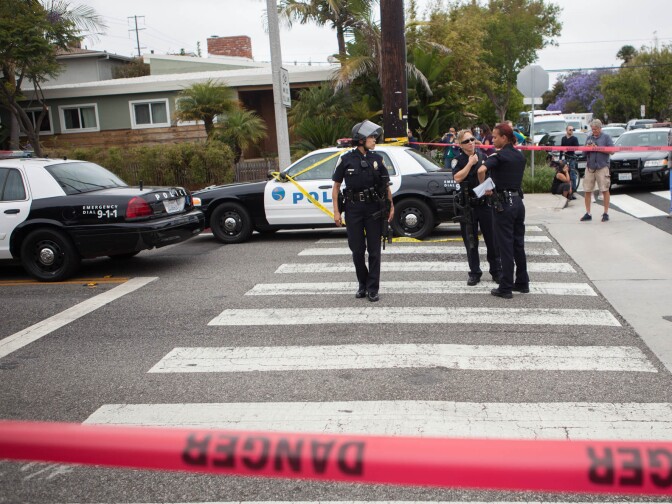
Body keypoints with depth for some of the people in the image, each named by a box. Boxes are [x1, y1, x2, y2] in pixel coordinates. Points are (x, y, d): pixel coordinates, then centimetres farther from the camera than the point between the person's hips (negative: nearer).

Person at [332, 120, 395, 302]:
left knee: (374, 250, 2)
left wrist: (391, 205, 0)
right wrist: (336, 211, -4)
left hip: (373, 208, 1)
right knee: (357, 250, 6)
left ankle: (372, 289, 8)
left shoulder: (377, 159, 5)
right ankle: (362, 285, 24)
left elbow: (386, 184, 9)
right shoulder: (346, 159, -2)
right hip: (353, 208, -1)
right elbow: (336, 186, 2)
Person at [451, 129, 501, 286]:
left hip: (485, 203, 2)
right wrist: (470, 163, -16)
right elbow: (457, 178, -19)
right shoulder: (458, 160, -2)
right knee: (471, 241, 5)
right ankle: (474, 273, 16)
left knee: (492, 239, 4)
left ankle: (496, 271, 16)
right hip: (468, 206, -2)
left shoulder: (483, 156, 6)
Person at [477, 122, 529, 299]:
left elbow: (482, 170, -30)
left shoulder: (499, 156, -13)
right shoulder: (520, 155, 10)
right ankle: (522, 283, 24)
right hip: (518, 201, 7)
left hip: (504, 204, -7)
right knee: (518, 244, 15)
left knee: (505, 247, -2)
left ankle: (506, 288, 3)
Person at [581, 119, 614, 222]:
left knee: (605, 190, -1)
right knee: (587, 191, 2)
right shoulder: (589, 138, 16)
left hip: (602, 166, -4)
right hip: (590, 166, 4)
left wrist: (598, 148, -12)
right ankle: (588, 214, 10)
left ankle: (606, 213, 6)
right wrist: (587, 149, -4)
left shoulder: (606, 137, 3)